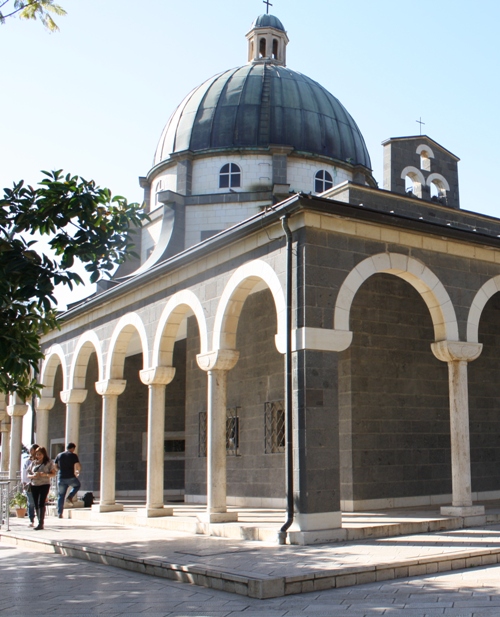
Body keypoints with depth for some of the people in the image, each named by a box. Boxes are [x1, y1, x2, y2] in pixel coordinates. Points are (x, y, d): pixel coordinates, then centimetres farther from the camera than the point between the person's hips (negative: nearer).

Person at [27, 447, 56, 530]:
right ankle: (40, 523, 12)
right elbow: (28, 474, 12)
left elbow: (53, 473, 1)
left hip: (44, 485, -5)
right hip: (34, 485, 5)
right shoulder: (33, 463, 13)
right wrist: (33, 476, -11)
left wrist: (45, 474, -17)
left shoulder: (49, 463, 2)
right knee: (36, 504, 5)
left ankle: (40, 523, -18)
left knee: (41, 503, -15)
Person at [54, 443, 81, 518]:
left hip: (61, 478, 3)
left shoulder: (59, 455, 9)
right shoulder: (73, 455, -3)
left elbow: (55, 466, 12)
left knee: (60, 496, 10)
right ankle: (70, 497, 4)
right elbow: (78, 466, -10)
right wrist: (78, 472, 11)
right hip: (70, 477, -3)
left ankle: (59, 513, 7)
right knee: (77, 485, 27)